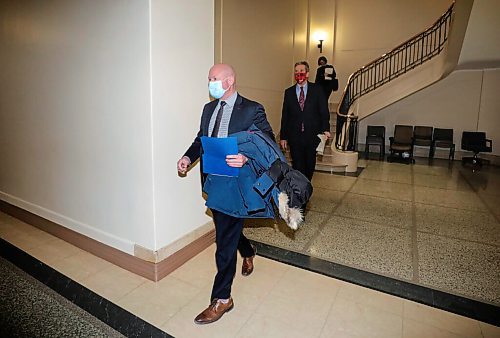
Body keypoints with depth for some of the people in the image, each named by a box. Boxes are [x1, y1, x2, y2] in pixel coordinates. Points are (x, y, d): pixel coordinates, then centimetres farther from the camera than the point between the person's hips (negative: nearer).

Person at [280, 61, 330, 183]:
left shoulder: (317, 90, 4)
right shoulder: (289, 92, 7)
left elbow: (324, 111, 1)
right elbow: (285, 116, 6)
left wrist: (326, 129, -12)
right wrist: (283, 136, 2)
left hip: (312, 135, 0)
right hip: (294, 137, 0)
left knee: (310, 166, 12)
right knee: (297, 167, 3)